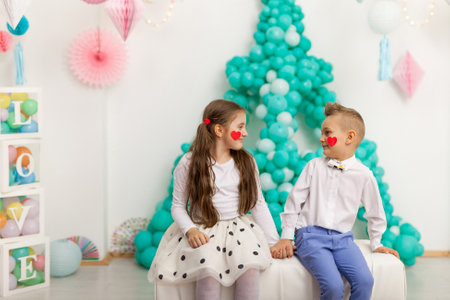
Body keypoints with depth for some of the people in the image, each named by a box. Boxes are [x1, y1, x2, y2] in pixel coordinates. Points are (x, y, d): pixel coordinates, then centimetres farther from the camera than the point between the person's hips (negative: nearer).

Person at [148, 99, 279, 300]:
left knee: (250, 270, -29)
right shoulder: (189, 163, -4)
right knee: (209, 275, -31)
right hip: (203, 231, -2)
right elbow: (178, 205, 1)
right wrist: (190, 230, -18)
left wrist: (274, 242, 5)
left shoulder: (246, 162, 6)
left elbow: (258, 204, 9)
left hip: (238, 227, 3)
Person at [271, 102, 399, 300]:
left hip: (342, 238, 2)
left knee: (365, 281, -22)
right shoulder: (314, 166, 4)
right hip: (311, 235, -1)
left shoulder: (364, 175, 3)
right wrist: (286, 237, 7)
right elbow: (294, 201, 9)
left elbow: (374, 212, 16)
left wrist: (376, 244, 19)